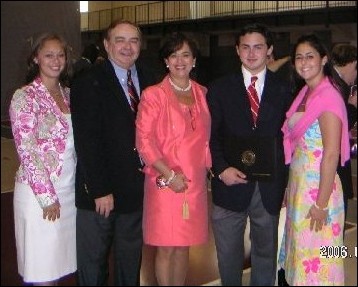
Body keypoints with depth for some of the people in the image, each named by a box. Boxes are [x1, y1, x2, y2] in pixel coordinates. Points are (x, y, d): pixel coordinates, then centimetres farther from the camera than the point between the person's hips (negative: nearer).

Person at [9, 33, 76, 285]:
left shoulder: (68, 93, 10)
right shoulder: (25, 97, -9)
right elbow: (27, 152, -13)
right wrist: (47, 197, -14)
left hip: (69, 189, 6)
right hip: (39, 191, -6)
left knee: (59, 264, 14)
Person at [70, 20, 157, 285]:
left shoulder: (148, 80, 8)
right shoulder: (88, 83, -8)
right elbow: (86, 141, -13)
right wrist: (100, 191, -16)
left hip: (138, 191, 5)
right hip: (99, 193, -4)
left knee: (131, 264, 17)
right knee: (93, 264, 10)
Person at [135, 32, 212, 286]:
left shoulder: (202, 93, 11)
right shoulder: (153, 94, -3)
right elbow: (144, 141, -9)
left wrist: (209, 170, 8)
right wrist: (169, 174, -14)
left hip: (196, 182, 4)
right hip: (165, 182, -4)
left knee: (184, 246, 12)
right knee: (166, 248, 2)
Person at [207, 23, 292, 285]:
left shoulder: (283, 89, 4)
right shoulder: (220, 89, 3)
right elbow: (210, 135, 1)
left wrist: (287, 182, -1)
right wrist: (221, 169, -13)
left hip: (270, 187, 1)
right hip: (231, 183, 0)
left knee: (266, 252, 14)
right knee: (228, 254, 12)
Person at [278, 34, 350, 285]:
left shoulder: (328, 96, -17)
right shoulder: (304, 93, 9)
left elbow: (331, 155, -19)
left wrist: (321, 204, -19)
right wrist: (291, 189, 9)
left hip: (317, 186, -8)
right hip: (298, 183, 8)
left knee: (315, 256, 6)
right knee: (300, 250, 19)